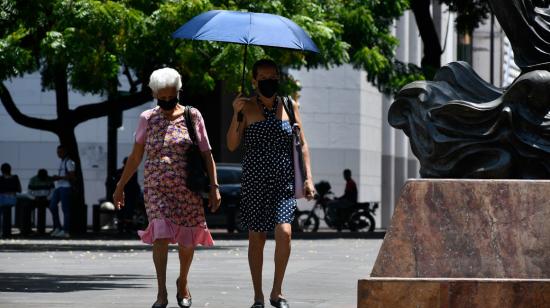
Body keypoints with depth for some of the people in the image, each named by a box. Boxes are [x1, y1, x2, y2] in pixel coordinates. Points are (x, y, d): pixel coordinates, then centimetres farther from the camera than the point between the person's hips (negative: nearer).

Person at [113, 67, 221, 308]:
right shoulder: (148, 119, 6)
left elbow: (207, 155, 5)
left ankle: (183, 282, 33)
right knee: (161, 234, -17)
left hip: (188, 189, 0)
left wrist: (214, 187, -2)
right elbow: (135, 157, 13)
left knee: (187, 239, 7)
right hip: (157, 188, 0)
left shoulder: (192, 116, 4)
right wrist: (120, 186, 14)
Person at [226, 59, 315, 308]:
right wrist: (236, 114, -15)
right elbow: (232, 145, -3)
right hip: (254, 181, 0)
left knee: (284, 232, -17)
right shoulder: (247, 107, 2)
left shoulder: (288, 106, 6)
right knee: (256, 238, 4)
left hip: (283, 181, 0)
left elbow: (302, 143, 11)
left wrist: (308, 176, 4)